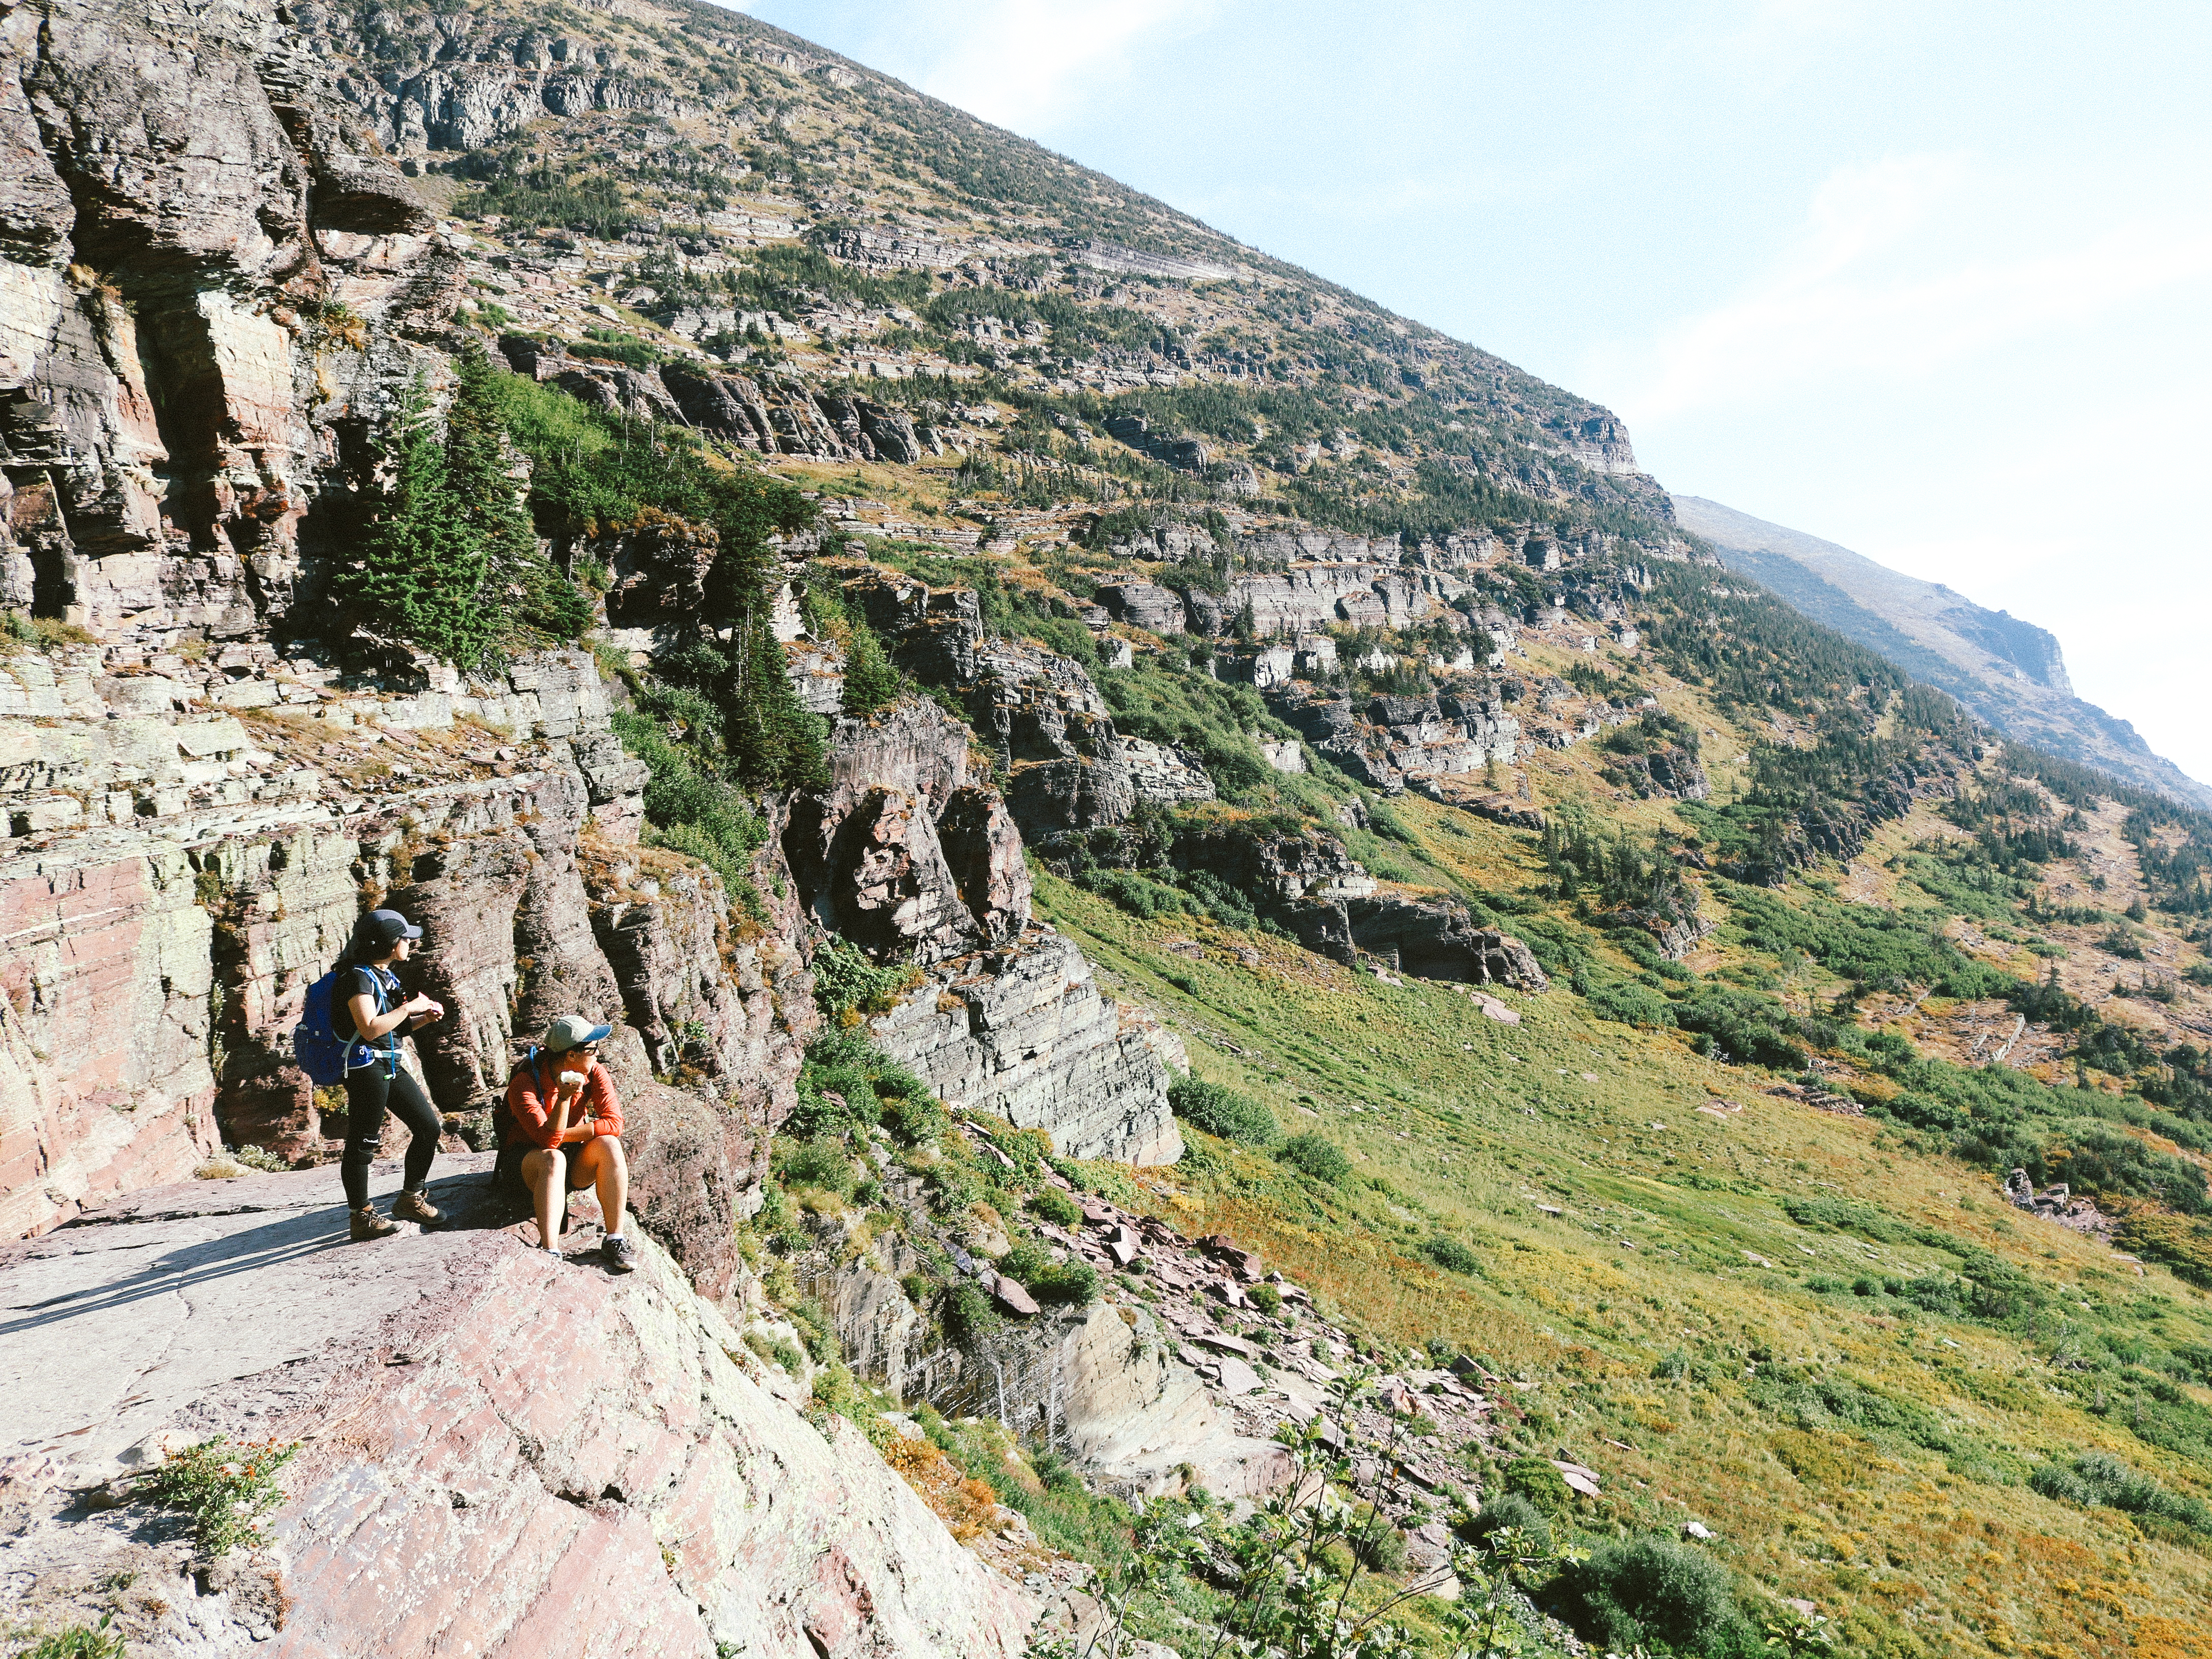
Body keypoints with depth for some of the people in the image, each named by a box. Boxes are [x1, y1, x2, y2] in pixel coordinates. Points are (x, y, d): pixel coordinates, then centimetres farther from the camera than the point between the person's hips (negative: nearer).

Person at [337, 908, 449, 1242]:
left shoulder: (385, 975, 15)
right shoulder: (358, 977, -14)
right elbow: (371, 1029, -25)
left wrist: (424, 1018, 6)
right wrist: (409, 1007, -16)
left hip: (390, 1065, 10)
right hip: (366, 1066, -10)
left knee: (429, 1126, 10)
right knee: (362, 1143, -2)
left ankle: (410, 1199, 23)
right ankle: (362, 1218, 7)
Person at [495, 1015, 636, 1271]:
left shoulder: (594, 1072, -9)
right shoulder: (524, 1084, -22)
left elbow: (614, 1123, -18)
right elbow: (549, 1140, -30)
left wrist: (561, 1135, -21)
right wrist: (564, 1097, -41)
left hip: (575, 1162, 4)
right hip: (527, 1160, -4)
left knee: (608, 1145, -27)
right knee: (553, 1159, -37)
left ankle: (614, 1239, -24)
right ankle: (550, 1250, -42)